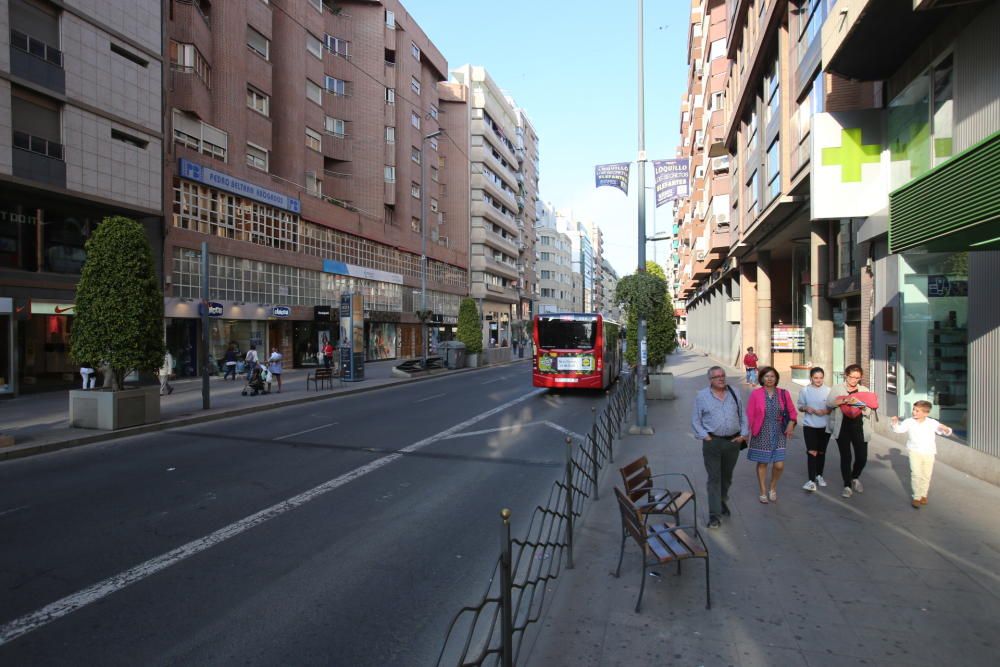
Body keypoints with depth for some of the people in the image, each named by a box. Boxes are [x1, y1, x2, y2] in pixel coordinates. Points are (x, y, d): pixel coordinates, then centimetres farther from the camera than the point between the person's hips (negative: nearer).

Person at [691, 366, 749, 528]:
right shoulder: (702, 396, -2)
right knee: (714, 478, -4)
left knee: (727, 477, 18)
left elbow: (743, 416, 11)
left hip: (733, 441, 3)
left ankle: (723, 501, 42)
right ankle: (715, 515, 0)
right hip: (713, 442, -3)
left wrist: (744, 434, 1)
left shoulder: (734, 393, 7)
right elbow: (695, 420, -1)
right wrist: (705, 436, -9)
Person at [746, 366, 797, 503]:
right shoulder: (755, 394, -8)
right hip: (761, 434, -2)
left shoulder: (783, 393, 1)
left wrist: (791, 423, -5)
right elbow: (749, 415, -6)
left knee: (779, 465, -2)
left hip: (778, 434, 2)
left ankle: (773, 487, 27)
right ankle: (763, 492, 25)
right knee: (762, 463, 7)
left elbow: (792, 411, 12)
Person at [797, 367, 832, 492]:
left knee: (821, 452, 14)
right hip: (809, 426, -1)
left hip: (825, 426, 1)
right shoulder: (805, 390, -2)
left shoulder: (828, 390, -3)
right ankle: (811, 480, -12)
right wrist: (806, 408, -16)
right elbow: (799, 406, 5)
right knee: (812, 452, -11)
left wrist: (825, 411, -16)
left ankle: (819, 475, 33)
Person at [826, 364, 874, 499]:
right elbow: (829, 403, -10)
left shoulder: (864, 390, 9)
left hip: (859, 427, 2)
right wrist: (845, 400, -25)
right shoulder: (837, 388, 4)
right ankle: (847, 486, 12)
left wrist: (863, 407, -19)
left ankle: (855, 478, 33)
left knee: (862, 457, 3)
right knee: (845, 456, 0)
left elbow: (869, 411, 4)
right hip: (842, 427, -2)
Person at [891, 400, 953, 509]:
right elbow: (898, 429, -6)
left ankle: (923, 495, 30)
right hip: (915, 452, -1)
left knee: (926, 475, 11)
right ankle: (916, 497, 1)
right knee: (916, 474, -9)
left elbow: (947, 432, -2)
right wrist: (895, 422, -24)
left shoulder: (932, 423, -5)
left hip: (929, 453, 1)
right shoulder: (909, 422, -6)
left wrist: (945, 429, -24)